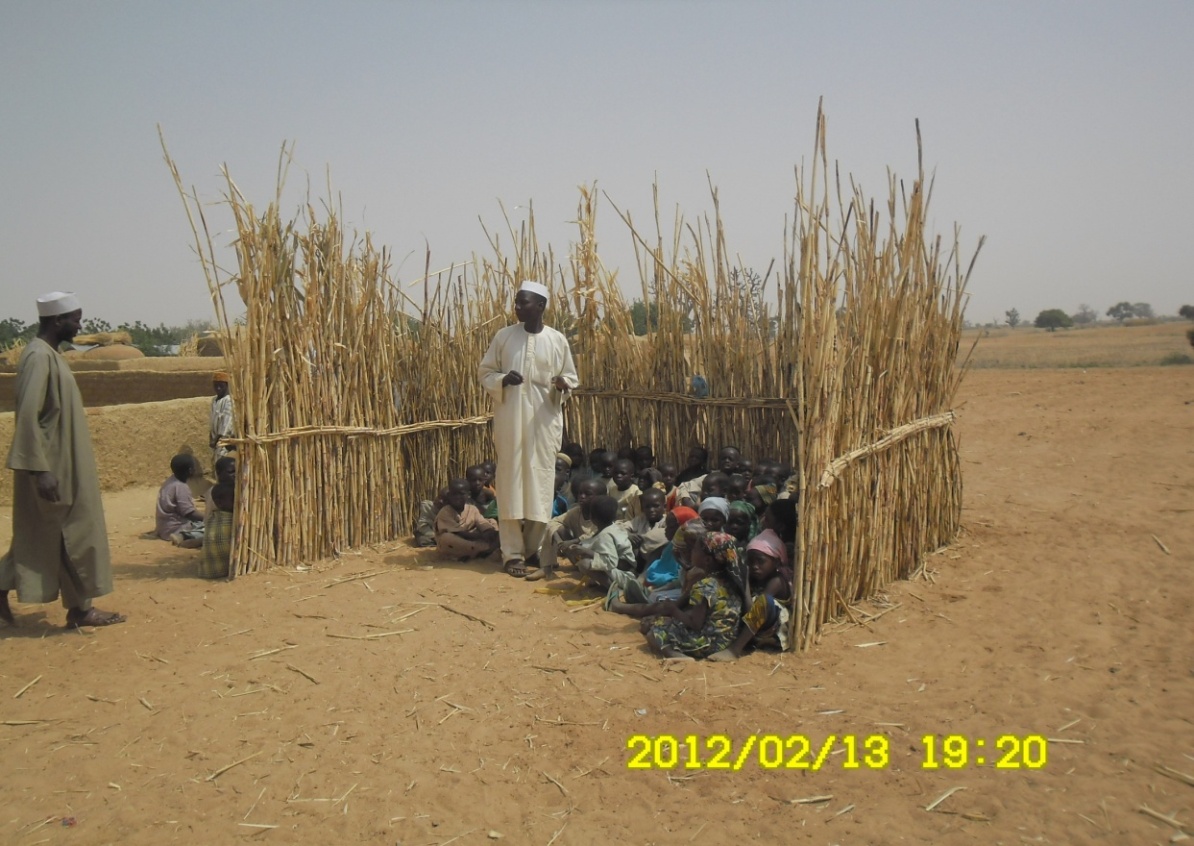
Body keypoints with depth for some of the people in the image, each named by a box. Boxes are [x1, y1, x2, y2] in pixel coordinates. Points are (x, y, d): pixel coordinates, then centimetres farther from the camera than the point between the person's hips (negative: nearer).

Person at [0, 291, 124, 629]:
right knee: (76, 534, 0)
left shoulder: (49, 354, 12)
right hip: (54, 467, -10)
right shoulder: (39, 357, -18)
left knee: (41, 535, 16)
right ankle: (80, 609, 11)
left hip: (62, 464, 10)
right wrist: (41, 469, -26)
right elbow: (28, 415, -24)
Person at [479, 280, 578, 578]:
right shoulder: (503, 336, 3)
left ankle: (534, 547, 18)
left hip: (544, 419, 1)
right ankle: (513, 553, 5)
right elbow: (485, 373, 7)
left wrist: (561, 385, -14)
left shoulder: (557, 340, 2)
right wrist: (502, 380, -14)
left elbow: (571, 379, 9)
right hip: (510, 418, 0)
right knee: (511, 480, -1)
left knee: (541, 482, 3)